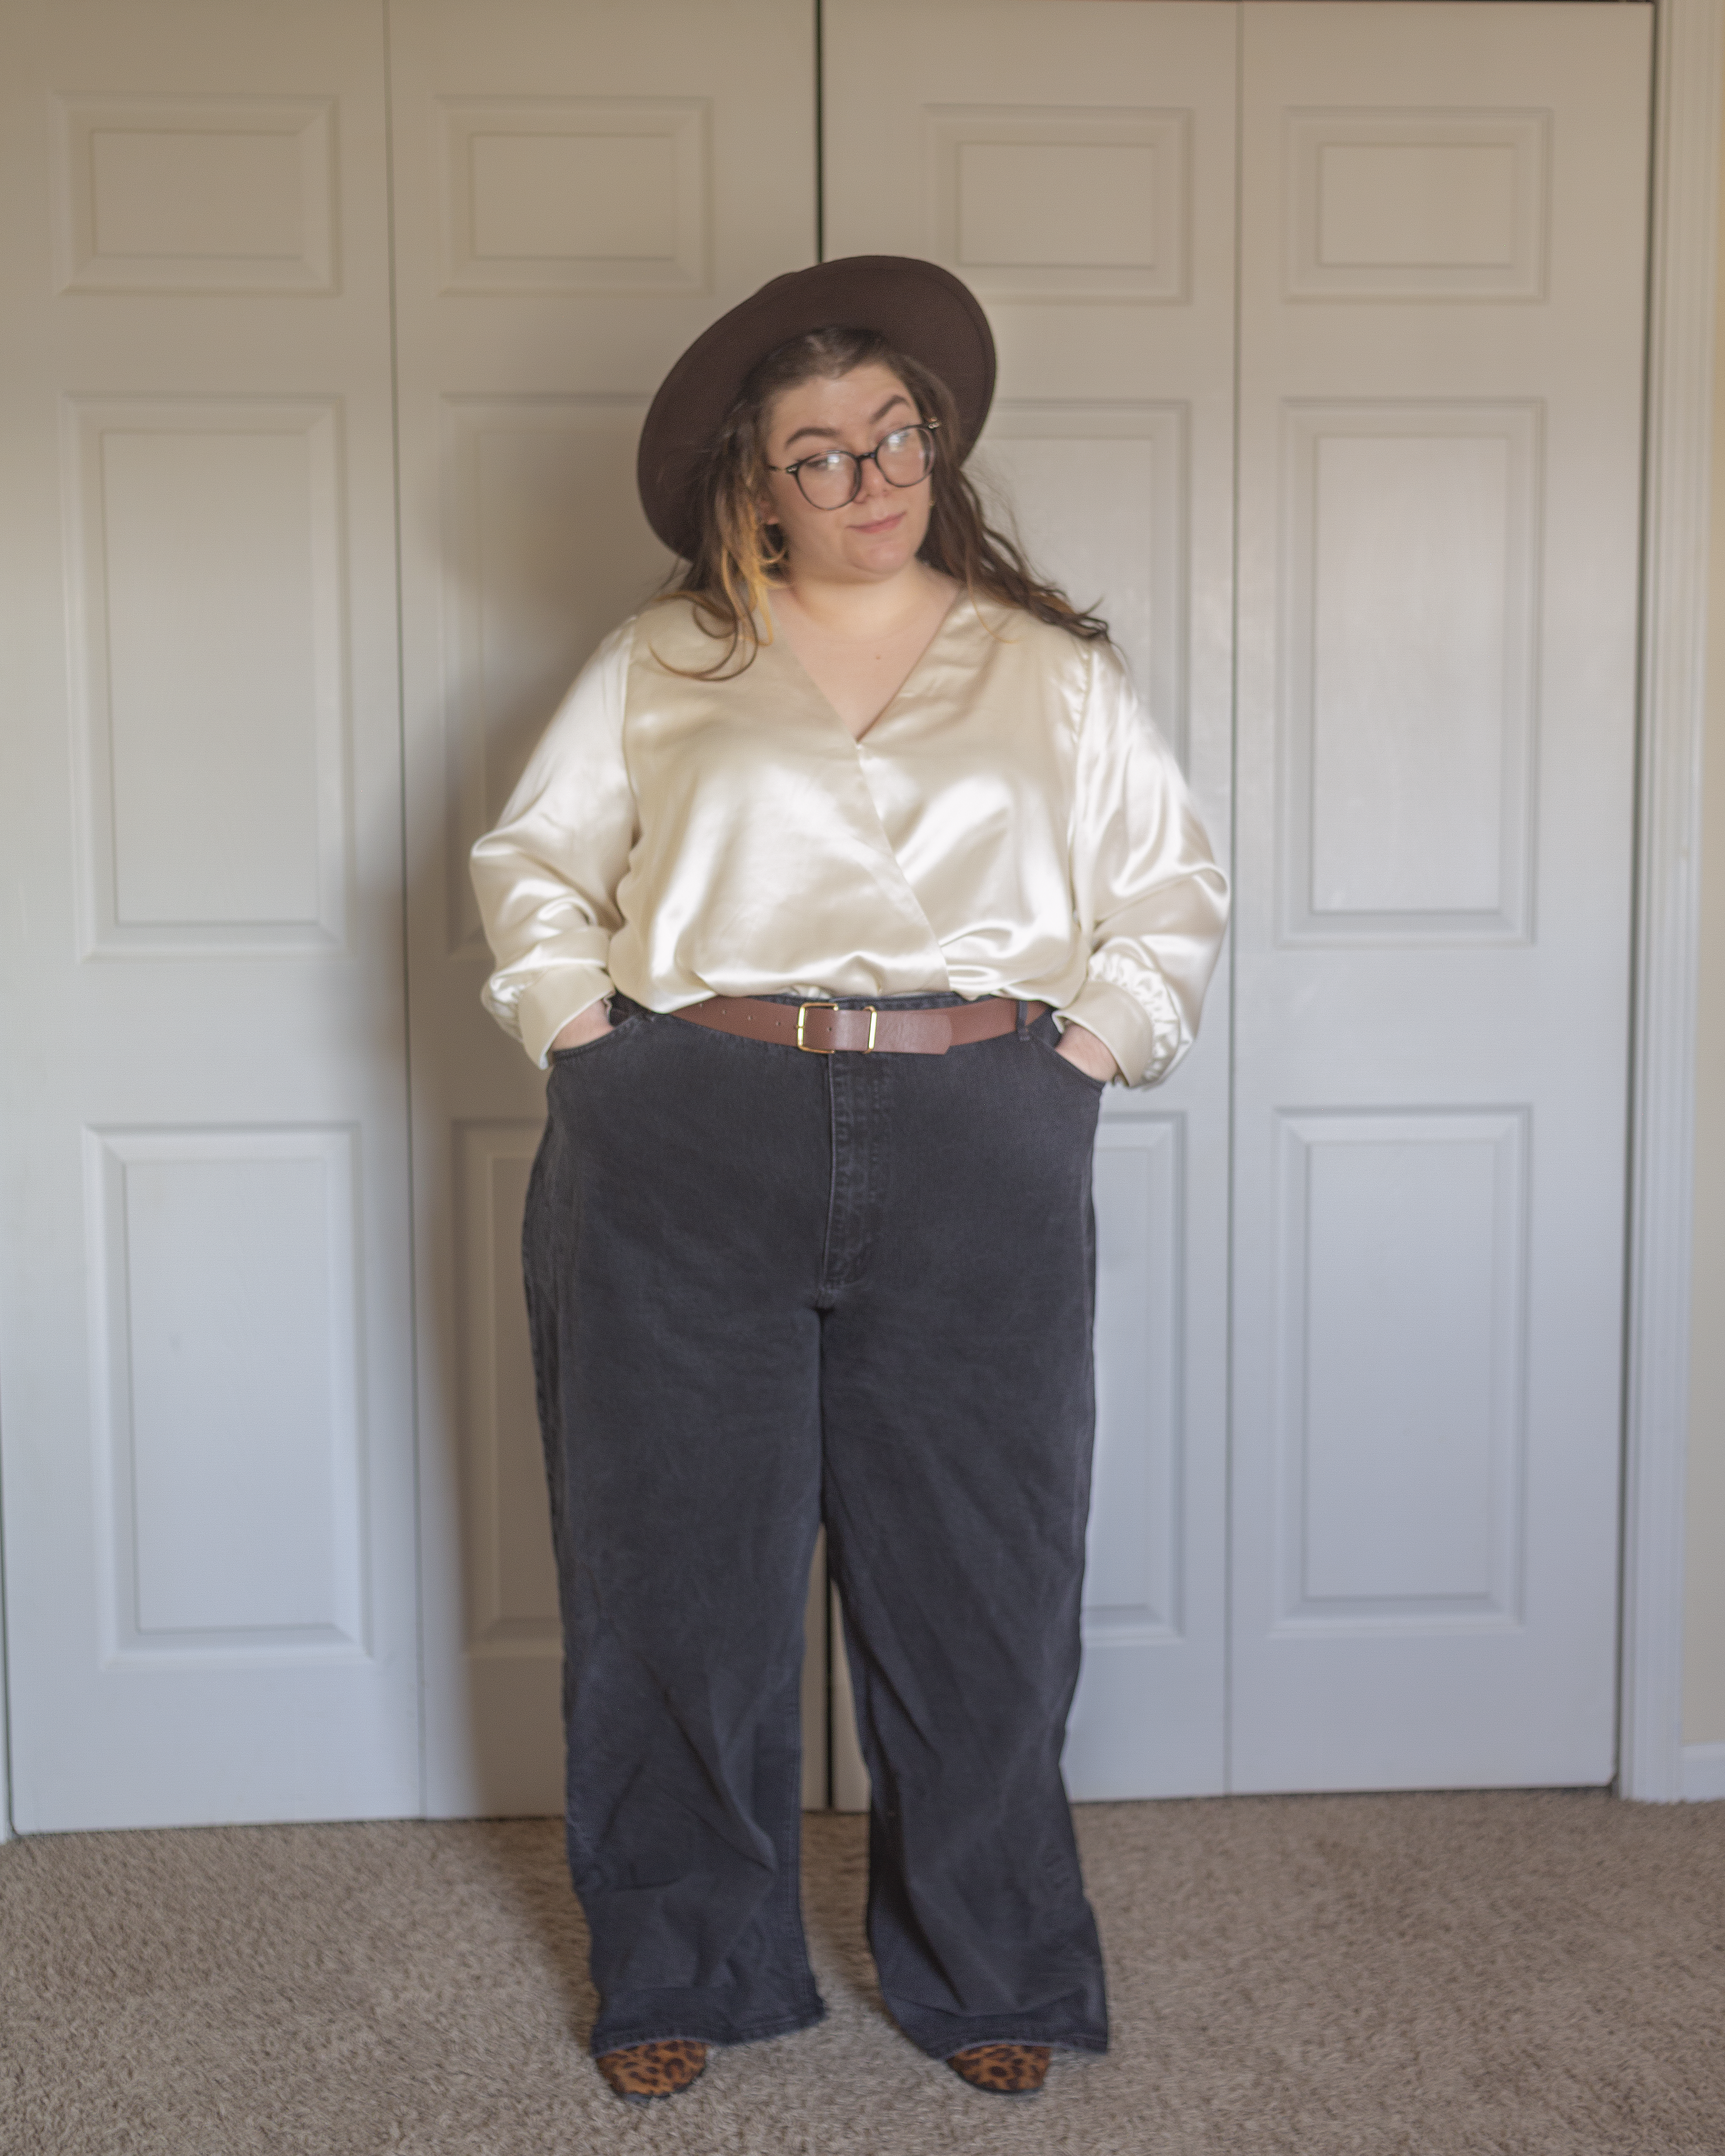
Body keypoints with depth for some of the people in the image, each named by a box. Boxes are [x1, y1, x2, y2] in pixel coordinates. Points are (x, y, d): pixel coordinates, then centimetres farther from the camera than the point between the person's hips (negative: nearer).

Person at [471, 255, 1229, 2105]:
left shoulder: (1051, 670, 13)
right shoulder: (658, 666, 11)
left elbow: (1174, 895, 15)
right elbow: (529, 862, 15)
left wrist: (1086, 1048, 1)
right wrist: (581, 1034, 1)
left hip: (977, 1157, 0)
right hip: (683, 1153, 0)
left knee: (975, 1573, 6)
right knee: (678, 1566, 6)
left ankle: (987, 1973, 26)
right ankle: (684, 1970, 25)